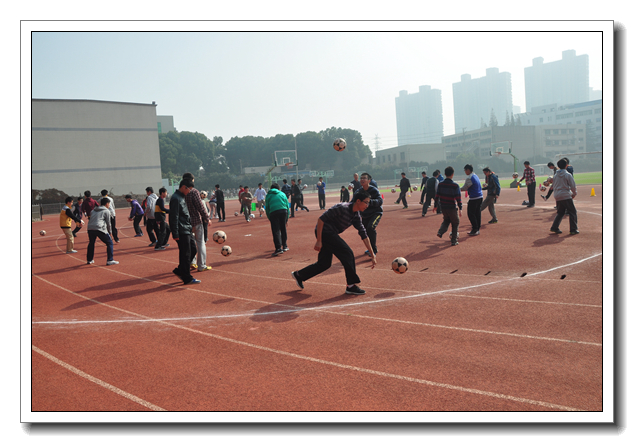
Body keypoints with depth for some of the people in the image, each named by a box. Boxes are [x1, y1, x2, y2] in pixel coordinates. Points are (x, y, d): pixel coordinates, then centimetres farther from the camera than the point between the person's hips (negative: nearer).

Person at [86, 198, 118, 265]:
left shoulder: (94, 210, 26)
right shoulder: (106, 211, 8)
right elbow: (108, 223, 5)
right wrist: (110, 232, 15)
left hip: (90, 229, 6)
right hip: (100, 229, -6)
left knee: (91, 243, 28)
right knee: (110, 243, 3)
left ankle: (89, 260, 34)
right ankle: (110, 260, -5)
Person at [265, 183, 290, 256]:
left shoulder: (268, 195, 18)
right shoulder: (282, 194, 21)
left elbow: (267, 208, 12)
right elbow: (287, 205, 16)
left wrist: (269, 218, 17)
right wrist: (287, 218, 19)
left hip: (273, 212, -2)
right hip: (283, 211, 2)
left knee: (276, 231, -3)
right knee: (283, 229, 17)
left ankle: (278, 248, -14)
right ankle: (284, 246, 26)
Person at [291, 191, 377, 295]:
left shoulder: (356, 216, 6)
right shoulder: (342, 208, -20)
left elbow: (364, 235, 9)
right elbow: (321, 219, -21)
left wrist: (373, 255, 6)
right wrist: (319, 241, -22)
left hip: (330, 234, 9)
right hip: (324, 231, -9)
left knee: (325, 263, 13)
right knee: (347, 254, -11)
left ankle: (299, 275, 30)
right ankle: (351, 286, -2)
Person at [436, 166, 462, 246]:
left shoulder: (440, 184, 0)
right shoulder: (455, 186, -13)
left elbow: (437, 196, 5)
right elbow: (458, 198, -13)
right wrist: (460, 209, -8)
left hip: (443, 207, 4)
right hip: (452, 208, -4)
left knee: (446, 220, 27)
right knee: (455, 223, 12)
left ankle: (440, 232, 3)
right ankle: (454, 241, 11)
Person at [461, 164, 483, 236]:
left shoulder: (469, 178, -15)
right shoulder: (476, 176, 14)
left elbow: (464, 188, -12)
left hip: (474, 198, -9)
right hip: (480, 197, 9)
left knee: (471, 214, -1)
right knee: (477, 213, 12)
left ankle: (474, 230, -1)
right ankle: (477, 230, 17)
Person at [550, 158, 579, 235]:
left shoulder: (555, 175, 9)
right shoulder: (568, 175, -8)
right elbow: (573, 186, -7)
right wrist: (574, 194, 8)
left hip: (557, 196, 6)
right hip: (566, 196, -6)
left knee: (560, 212, 18)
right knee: (572, 212, 3)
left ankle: (554, 227, 10)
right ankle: (573, 229, 1)